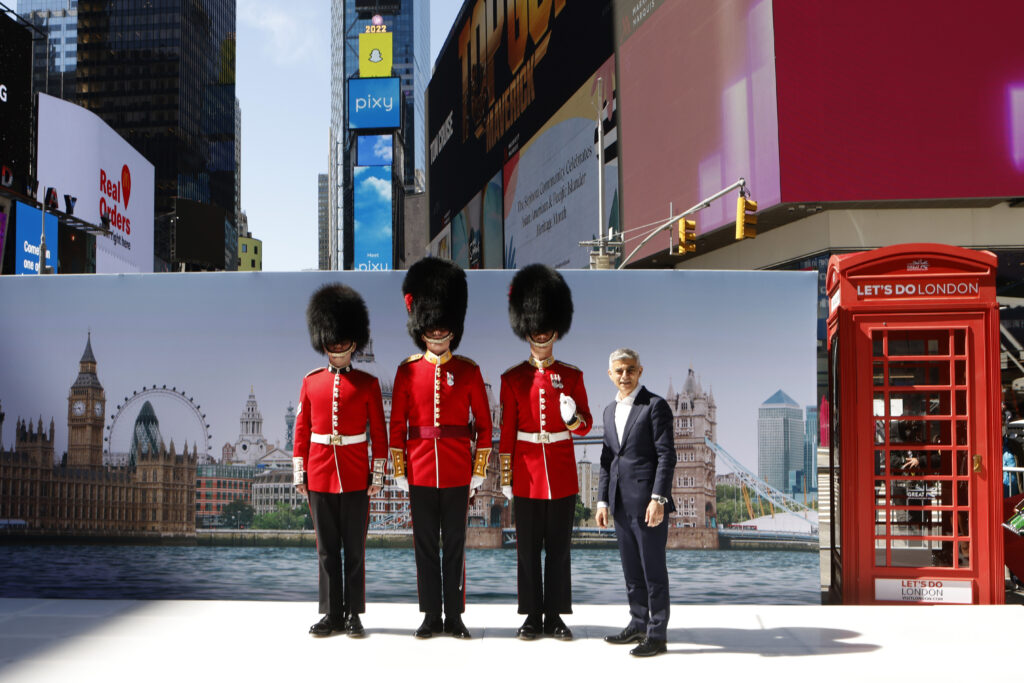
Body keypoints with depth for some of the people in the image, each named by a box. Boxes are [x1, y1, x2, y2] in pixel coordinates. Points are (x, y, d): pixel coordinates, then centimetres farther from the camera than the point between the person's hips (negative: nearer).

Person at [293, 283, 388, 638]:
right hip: (320, 475, 2)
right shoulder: (311, 382, 7)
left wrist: (377, 476, -3)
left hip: (355, 477, -2)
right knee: (327, 548, 7)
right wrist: (299, 474, 5)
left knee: (354, 548, 4)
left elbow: (379, 433, 1)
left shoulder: (367, 383, 1)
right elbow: (301, 431, 8)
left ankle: (353, 614, 12)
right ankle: (331, 614, 15)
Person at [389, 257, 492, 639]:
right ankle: (431, 616, 16)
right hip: (420, 471, 1)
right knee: (425, 544, 7)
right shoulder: (407, 371, 3)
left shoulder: (468, 371, 1)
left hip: (457, 471, -1)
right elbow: (397, 424, 4)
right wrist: (399, 469, 0)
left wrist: (479, 469, -1)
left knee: (454, 544, 6)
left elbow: (484, 424, 3)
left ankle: (454, 616, 15)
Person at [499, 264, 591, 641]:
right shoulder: (512, 378, 1)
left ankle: (555, 617, 14)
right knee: (528, 549, 4)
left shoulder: (572, 376, 4)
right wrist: (505, 478, -1)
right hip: (528, 475, -1)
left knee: (559, 548, 5)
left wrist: (572, 418, -18)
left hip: (563, 475, 1)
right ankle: (533, 616, 13)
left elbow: (585, 426, 6)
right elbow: (506, 432, 2)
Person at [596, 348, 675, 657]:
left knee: (654, 569, -1)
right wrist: (602, 500, 10)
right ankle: (638, 624, 26)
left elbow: (666, 455, -11)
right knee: (631, 570, 14)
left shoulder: (655, 405, -6)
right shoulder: (610, 411, 15)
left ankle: (657, 634, 6)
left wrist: (658, 498, -18)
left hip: (648, 502, -7)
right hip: (621, 504, 7)